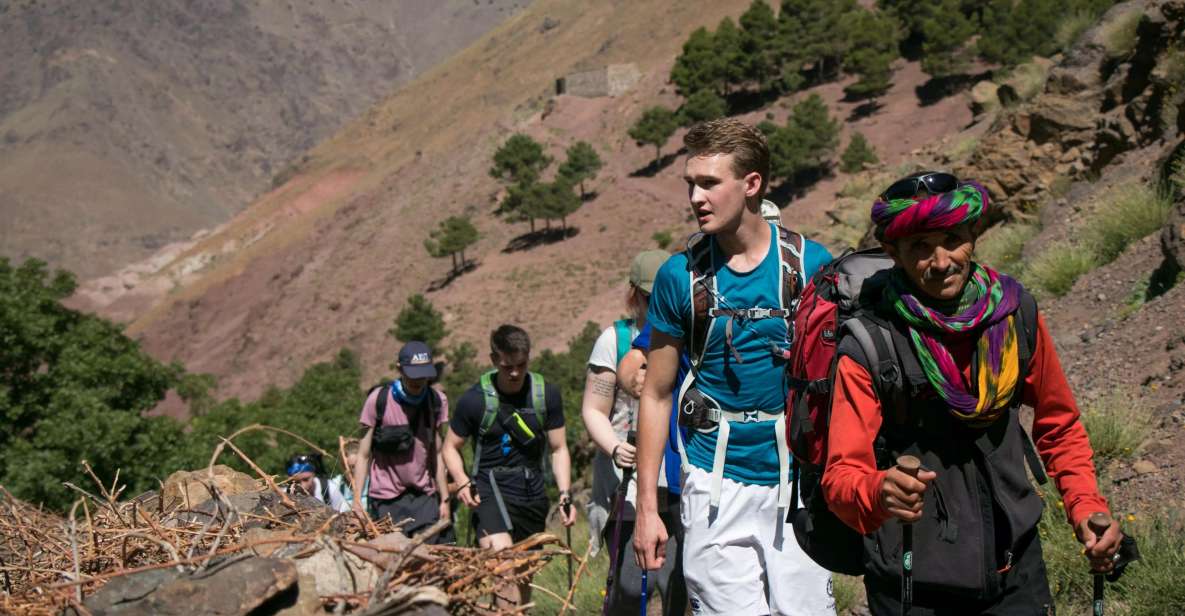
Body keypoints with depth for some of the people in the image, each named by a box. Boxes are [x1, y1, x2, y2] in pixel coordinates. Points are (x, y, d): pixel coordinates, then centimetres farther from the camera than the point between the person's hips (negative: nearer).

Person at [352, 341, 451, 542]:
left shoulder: (437, 401, 5)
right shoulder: (378, 400, -5)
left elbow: (436, 453, 9)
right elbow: (363, 455, -2)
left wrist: (444, 499, 6)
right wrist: (357, 501, -7)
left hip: (425, 498, 3)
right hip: (386, 501, -3)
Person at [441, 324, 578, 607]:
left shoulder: (547, 395, 0)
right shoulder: (475, 400, -7)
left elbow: (559, 449, 7)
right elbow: (451, 447, 3)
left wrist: (565, 495, -5)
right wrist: (463, 483, -15)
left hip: (532, 495, 4)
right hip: (490, 492, -4)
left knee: (524, 578, 10)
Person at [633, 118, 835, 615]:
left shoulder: (811, 265, -2)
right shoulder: (680, 275, 1)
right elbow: (656, 394, 6)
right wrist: (647, 507, 3)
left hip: (798, 481, 0)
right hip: (716, 485, 0)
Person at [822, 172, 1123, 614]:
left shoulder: (1016, 312, -4)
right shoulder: (868, 348, -17)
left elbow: (1058, 427, 10)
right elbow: (841, 476, -22)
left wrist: (1086, 506, -4)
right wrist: (879, 492, -44)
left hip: (1016, 570, 3)